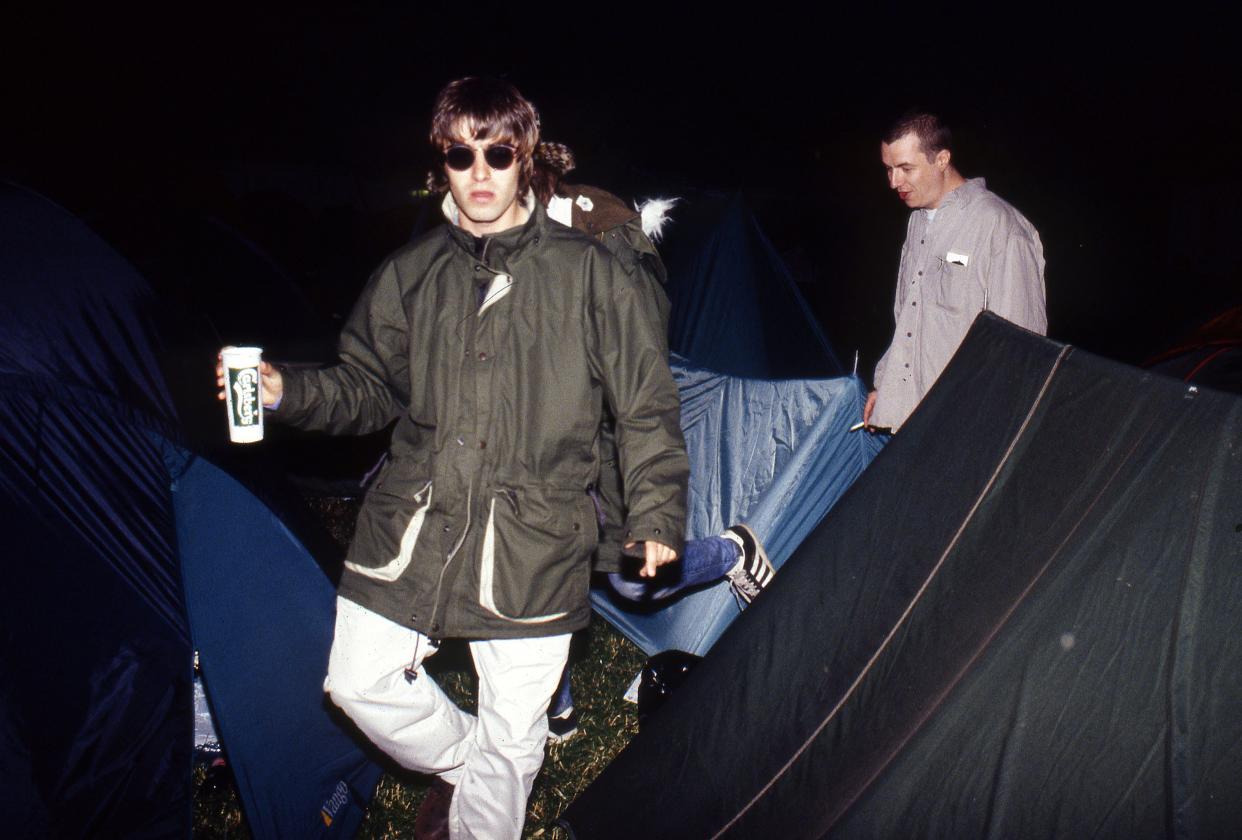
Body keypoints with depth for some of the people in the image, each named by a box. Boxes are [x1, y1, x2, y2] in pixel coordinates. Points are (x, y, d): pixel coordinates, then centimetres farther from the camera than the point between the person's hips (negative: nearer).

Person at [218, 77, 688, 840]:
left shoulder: (588, 274, -5)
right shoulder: (410, 275, 4)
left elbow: (648, 408, -1)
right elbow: (370, 389, 12)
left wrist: (656, 516, -4)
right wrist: (288, 392, -6)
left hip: (532, 543, -3)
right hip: (415, 527, 4)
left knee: (512, 735, 9)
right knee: (361, 680, 12)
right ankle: (461, 763, 40)